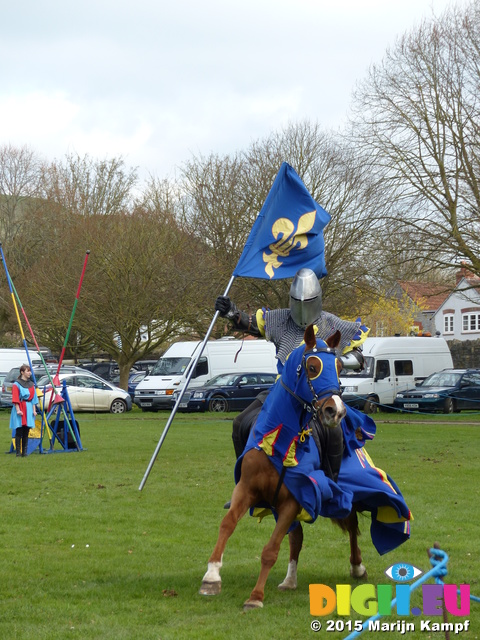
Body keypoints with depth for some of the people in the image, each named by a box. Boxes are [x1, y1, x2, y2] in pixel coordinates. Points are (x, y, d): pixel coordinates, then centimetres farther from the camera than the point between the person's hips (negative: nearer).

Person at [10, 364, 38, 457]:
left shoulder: (31, 384, 14)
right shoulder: (17, 384, -3)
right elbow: (15, 399, -8)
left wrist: (34, 410, 7)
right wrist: (18, 410, -17)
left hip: (29, 408, 5)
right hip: (20, 408, -5)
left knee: (26, 432, 4)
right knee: (19, 431, -6)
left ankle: (24, 451, 7)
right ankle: (18, 451, -3)